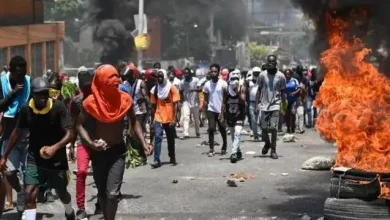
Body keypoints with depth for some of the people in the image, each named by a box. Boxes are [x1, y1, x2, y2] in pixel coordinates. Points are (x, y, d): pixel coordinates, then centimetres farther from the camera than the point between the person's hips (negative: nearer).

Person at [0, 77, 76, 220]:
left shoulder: (58, 107, -20)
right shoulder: (26, 110, -10)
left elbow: (69, 134, -21)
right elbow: (17, 132, 4)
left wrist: (55, 147, -38)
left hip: (57, 159, -1)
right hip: (34, 158, 1)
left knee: (61, 192, 18)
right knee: (29, 195, -12)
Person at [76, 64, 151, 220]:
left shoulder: (125, 99, -9)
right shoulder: (90, 102, -13)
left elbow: (134, 122, 5)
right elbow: (80, 125, -4)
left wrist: (143, 143, -5)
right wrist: (91, 143, -21)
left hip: (118, 150, -1)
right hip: (98, 151, 1)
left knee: (112, 193, -13)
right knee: (102, 192, 15)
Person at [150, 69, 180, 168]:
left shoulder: (172, 88, -4)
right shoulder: (154, 89, 3)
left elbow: (175, 104, -7)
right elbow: (153, 105, 9)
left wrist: (174, 119, -12)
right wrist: (153, 119, 7)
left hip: (169, 119, -1)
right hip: (158, 118, 1)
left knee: (171, 140, 11)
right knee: (157, 138, -13)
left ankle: (172, 158, 29)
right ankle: (157, 160, -15)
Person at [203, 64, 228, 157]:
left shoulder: (223, 84, -7)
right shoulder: (207, 84, 2)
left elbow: (225, 99, -7)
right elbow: (206, 100, 8)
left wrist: (222, 112, -11)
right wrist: (205, 111, 0)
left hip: (221, 110, -1)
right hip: (211, 110, 2)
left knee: (222, 130, 9)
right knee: (211, 129, -10)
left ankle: (224, 147, 29)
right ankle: (211, 149, -7)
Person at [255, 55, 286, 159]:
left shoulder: (280, 76, 0)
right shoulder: (262, 75, 2)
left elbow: (282, 92, 5)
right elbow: (259, 90, 8)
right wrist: (257, 104, 1)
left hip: (275, 105, -1)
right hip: (264, 106, 2)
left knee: (274, 128, -8)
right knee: (263, 128, 5)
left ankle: (273, 150, 3)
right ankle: (267, 143, 33)